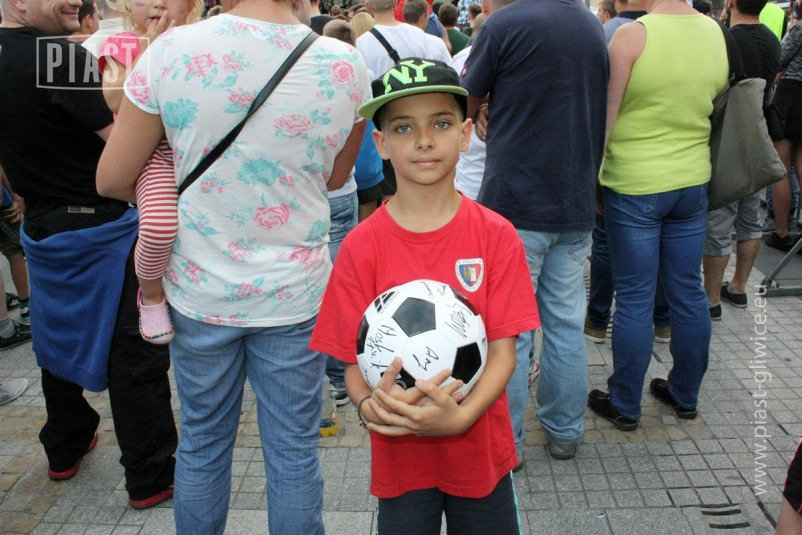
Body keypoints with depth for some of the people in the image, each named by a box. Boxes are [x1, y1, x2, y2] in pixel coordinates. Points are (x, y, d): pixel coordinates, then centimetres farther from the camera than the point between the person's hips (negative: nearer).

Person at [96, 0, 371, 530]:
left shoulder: (171, 50, -12)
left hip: (199, 288, 1)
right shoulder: (345, 65, -10)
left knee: (202, 442, 21)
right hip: (295, 291, 0)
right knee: (294, 451, 15)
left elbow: (113, 179, -3)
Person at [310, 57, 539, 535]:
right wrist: (369, 404, -27)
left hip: (480, 451, 1)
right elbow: (354, 358, -7)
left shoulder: (497, 236, -10)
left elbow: (504, 349, -11)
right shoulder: (361, 247, -10)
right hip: (400, 455, 0)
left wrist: (460, 416, -25)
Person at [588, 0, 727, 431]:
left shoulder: (632, 35, -14)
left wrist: (590, 181, -2)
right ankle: (685, 395, 29)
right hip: (693, 182, 6)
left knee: (635, 298, 2)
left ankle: (624, 406, 16)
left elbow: (604, 118, -11)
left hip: (634, 187, -5)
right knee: (688, 291, 13)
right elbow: (716, 103, 16)